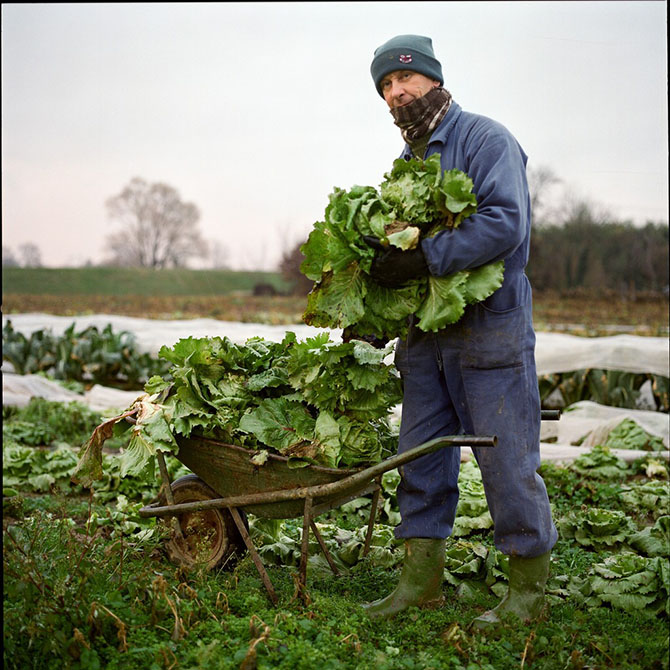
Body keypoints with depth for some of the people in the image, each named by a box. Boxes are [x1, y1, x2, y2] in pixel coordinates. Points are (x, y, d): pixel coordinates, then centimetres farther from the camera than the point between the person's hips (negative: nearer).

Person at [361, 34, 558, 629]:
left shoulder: (485, 139, -6)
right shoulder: (406, 163, 19)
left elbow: (506, 223, -20)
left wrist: (424, 259, -24)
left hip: (489, 328, -7)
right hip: (426, 333, 8)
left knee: (506, 458, -2)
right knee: (421, 454, 8)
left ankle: (529, 590, 10)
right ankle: (421, 581, 18)